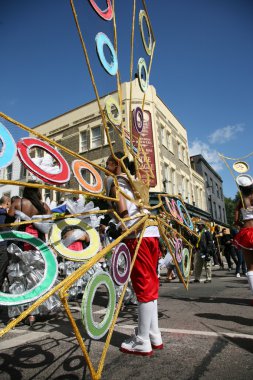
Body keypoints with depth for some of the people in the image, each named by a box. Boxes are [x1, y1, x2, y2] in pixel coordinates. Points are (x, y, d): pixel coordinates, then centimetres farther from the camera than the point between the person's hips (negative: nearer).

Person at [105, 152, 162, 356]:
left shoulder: (113, 181, 3)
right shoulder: (134, 181, 26)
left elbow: (122, 208, -13)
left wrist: (124, 230, -7)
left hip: (138, 236, -8)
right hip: (152, 232, 8)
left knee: (144, 286, -3)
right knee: (150, 285, 13)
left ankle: (143, 342, 10)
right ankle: (154, 336, 24)